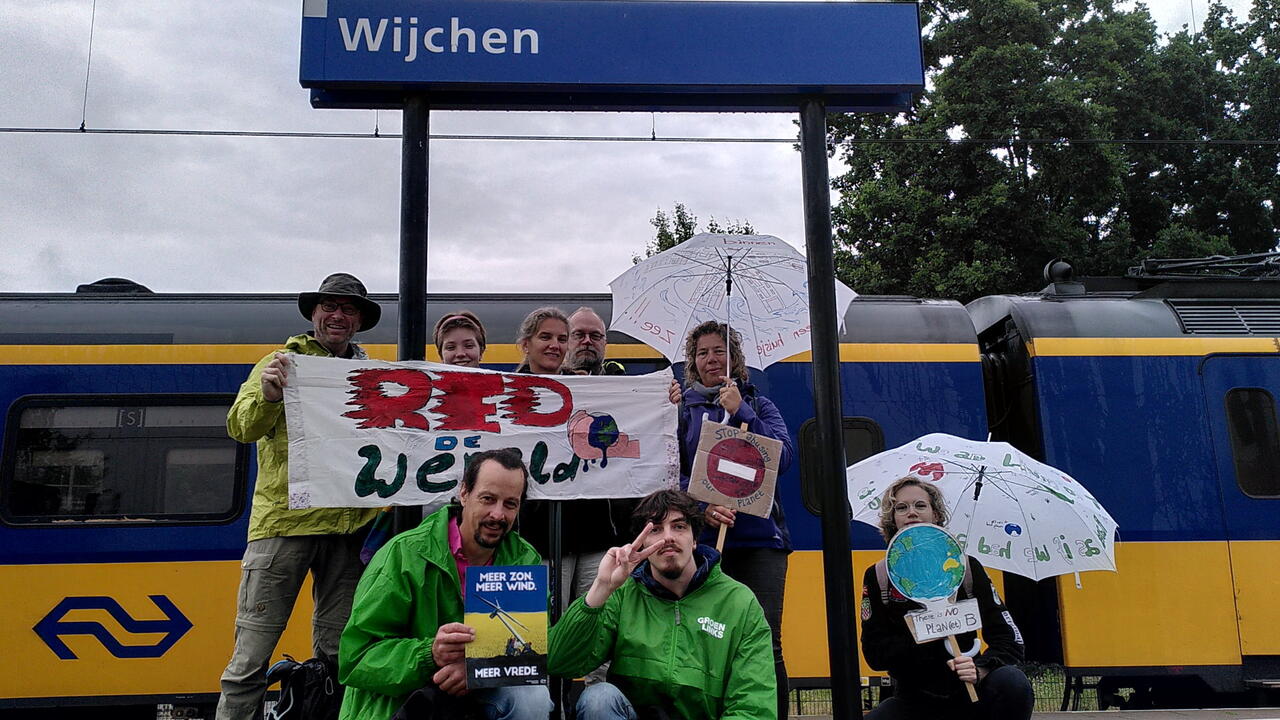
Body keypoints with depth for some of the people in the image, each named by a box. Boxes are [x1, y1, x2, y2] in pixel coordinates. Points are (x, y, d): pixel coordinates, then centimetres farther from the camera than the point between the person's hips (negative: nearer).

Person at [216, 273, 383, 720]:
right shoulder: (283, 362, 5)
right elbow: (241, 429, -5)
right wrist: (266, 396, -24)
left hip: (349, 527, 3)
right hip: (283, 520, -3)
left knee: (337, 655, 11)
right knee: (252, 654, -1)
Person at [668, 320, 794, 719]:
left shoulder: (758, 404, 14)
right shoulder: (681, 407, 10)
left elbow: (783, 458, 0)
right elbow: (671, 473, 2)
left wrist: (740, 412, -8)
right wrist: (703, 507, -16)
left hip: (760, 539, 1)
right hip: (701, 540, 0)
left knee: (766, 644, -5)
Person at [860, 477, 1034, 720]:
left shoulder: (967, 567, -2)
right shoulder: (877, 577, -1)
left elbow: (1009, 640, -8)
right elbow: (875, 653, -6)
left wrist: (980, 668, -28)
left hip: (968, 693, 0)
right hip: (914, 699, 0)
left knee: (1012, 682, -31)